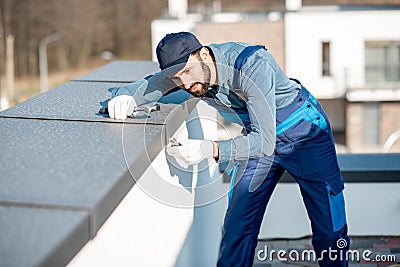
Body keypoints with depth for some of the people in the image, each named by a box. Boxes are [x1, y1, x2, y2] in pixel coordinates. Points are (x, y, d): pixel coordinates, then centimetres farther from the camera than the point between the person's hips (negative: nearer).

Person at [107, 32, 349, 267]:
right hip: (259, 136, 5)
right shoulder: (183, 66, -18)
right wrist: (124, 98, -32)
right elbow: (139, 89, -7)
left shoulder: (252, 65, -36)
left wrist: (210, 149, -51)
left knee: (331, 232, 0)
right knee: (237, 227, -1)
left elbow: (265, 140, -40)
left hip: (306, 134, -5)